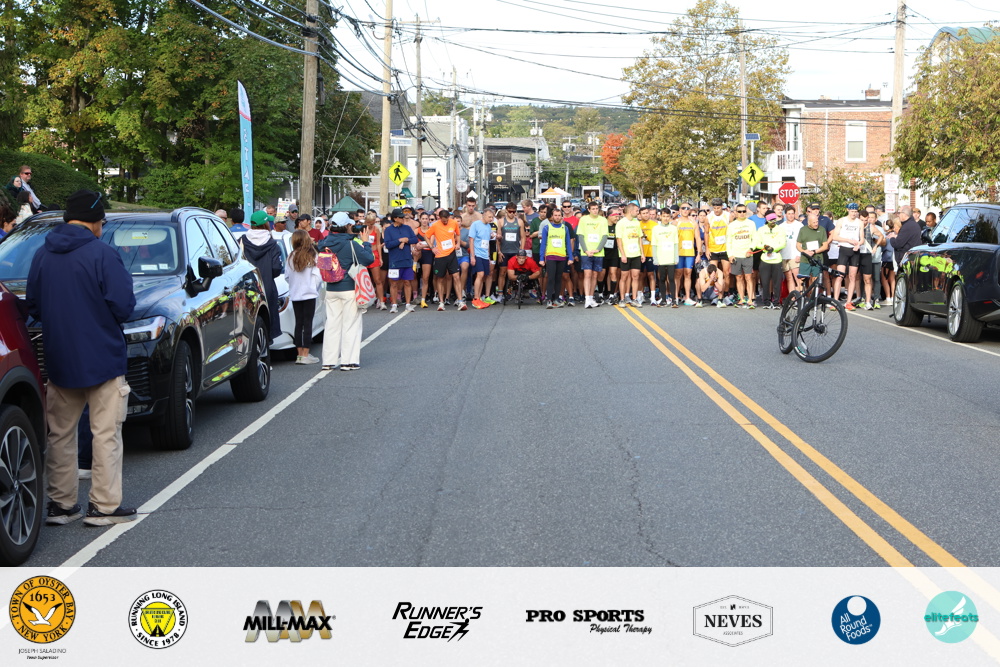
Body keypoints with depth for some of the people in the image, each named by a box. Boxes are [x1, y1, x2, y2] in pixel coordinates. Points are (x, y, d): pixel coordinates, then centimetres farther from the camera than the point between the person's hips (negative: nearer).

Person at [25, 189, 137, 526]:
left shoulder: (42, 255, 4)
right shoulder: (103, 254, -14)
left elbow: (32, 306, 10)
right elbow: (123, 306, -16)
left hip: (59, 359, 5)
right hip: (102, 359, -5)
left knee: (60, 434, 14)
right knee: (106, 433, 2)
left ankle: (60, 504, 17)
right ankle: (104, 505, 3)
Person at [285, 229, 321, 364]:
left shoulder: (291, 257, -1)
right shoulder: (312, 257, -9)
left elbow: (287, 276, 4)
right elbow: (317, 276, -9)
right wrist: (315, 288, 7)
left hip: (295, 295, 4)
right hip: (309, 294, -4)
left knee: (299, 323, 10)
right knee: (307, 323, -1)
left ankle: (300, 353, 12)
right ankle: (305, 355, -3)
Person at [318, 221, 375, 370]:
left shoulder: (325, 243, 0)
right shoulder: (351, 244, -15)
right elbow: (369, 258, -14)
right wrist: (366, 243, 2)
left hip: (331, 290, 5)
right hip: (349, 290, -5)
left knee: (332, 324, 10)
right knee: (351, 324, 3)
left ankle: (329, 361, 10)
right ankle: (348, 361, 1)